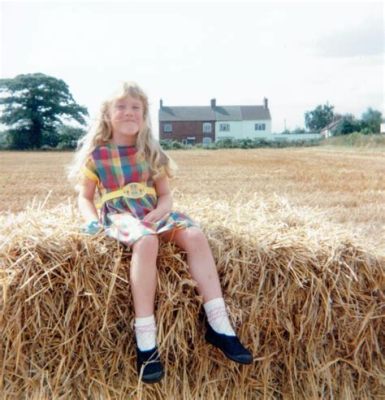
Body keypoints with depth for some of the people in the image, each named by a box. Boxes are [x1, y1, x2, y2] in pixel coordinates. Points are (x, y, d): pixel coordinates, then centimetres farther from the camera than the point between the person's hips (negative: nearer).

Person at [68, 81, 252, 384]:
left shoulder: (151, 152, 13)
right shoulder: (96, 154, 5)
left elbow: (165, 195, 12)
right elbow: (85, 198, 9)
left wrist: (159, 212, -10)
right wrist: (93, 221, -11)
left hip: (152, 213, 4)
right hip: (119, 216, -3)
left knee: (195, 234, -26)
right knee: (146, 240, -39)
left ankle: (219, 325, -24)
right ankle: (145, 339, -36)